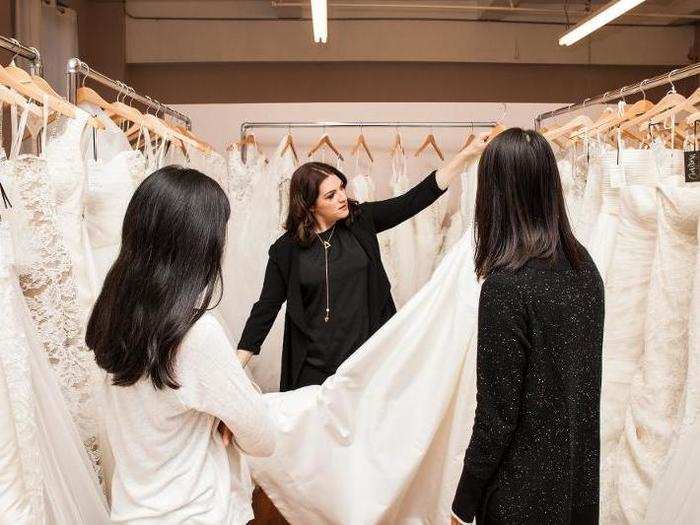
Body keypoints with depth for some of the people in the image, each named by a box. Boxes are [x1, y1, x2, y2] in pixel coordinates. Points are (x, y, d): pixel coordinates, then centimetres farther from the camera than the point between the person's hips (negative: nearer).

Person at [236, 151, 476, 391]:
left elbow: (416, 198, -2)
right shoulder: (286, 250, -4)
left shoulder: (361, 220, 0)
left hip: (368, 356, 2)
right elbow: (266, 307, -1)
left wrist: (466, 155, -7)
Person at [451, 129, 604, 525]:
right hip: (579, 467, 7)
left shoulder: (507, 283, -25)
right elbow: (579, 373, 8)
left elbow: (497, 412, -22)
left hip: (526, 482, -7)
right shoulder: (582, 263, -3)